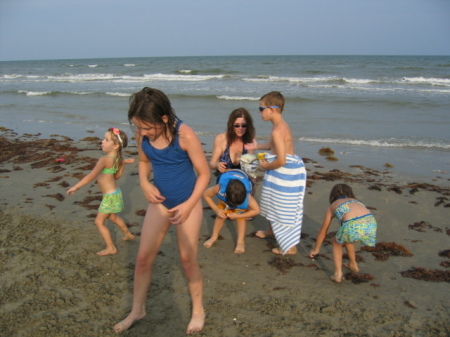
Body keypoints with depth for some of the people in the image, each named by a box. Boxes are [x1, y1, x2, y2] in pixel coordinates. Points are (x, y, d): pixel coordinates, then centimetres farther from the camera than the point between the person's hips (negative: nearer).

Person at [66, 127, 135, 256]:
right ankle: (128, 234, 48)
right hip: (115, 193, 9)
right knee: (113, 217, 30)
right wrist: (123, 163, 7)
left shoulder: (104, 160, -27)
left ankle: (111, 248, 9)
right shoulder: (118, 158, -3)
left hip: (110, 196, -9)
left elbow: (91, 176, -25)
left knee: (99, 222, 2)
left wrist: (75, 187, -20)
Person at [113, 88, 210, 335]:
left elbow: (204, 173, -16)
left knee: (187, 259, 6)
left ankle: (198, 310, 30)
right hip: (159, 202, 4)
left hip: (187, 203, -4)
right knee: (143, 257, 7)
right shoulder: (141, 134, -12)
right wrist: (145, 184, -11)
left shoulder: (185, 135, -26)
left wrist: (189, 205, -19)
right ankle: (137, 310, 29)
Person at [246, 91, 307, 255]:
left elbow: (281, 160, -28)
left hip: (286, 173, -10)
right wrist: (257, 146, 18)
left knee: (283, 209, 3)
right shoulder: (281, 125, 6)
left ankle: (290, 247, 16)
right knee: (275, 204, 27)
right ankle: (272, 231, 50)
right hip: (287, 171, 10)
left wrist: (267, 166, -11)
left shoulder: (277, 130, -26)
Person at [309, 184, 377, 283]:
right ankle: (353, 265, 50)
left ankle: (338, 274, 20)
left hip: (353, 226, -4)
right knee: (346, 237, 35)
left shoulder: (332, 206, 29)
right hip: (371, 223, 4)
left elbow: (323, 231, 37)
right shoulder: (356, 202, 37)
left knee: (336, 242, 29)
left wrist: (316, 249, 52)